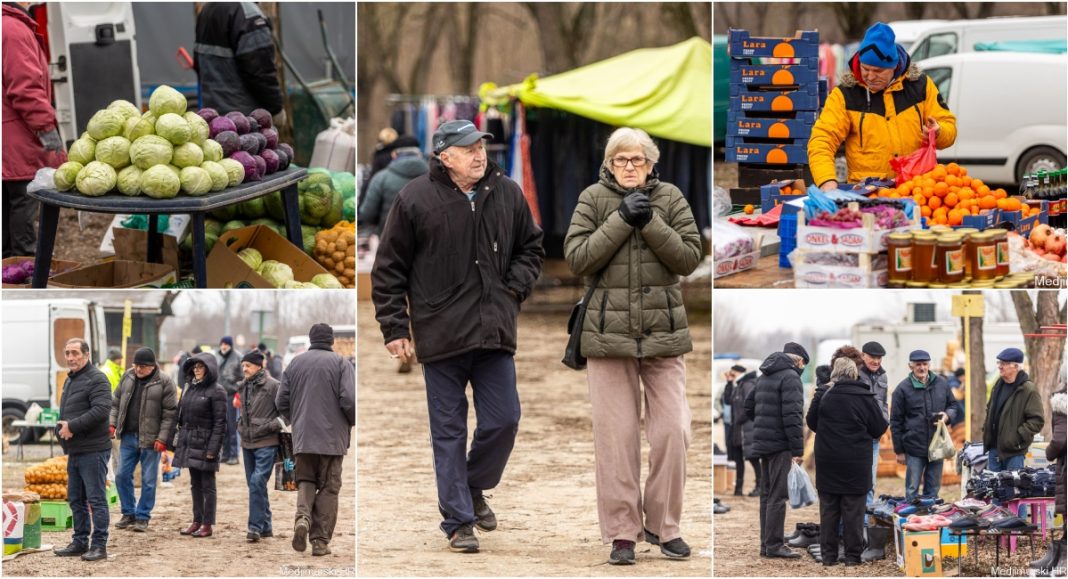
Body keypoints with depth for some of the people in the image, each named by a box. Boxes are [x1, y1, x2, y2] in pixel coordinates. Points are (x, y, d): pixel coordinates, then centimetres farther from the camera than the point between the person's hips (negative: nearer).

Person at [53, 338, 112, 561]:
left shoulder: (96, 379, -11)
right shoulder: (70, 380, 18)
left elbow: (101, 410, -23)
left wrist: (72, 426, -20)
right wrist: (60, 428, 5)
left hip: (93, 450, -10)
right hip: (74, 450, 10)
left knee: (96, 499, -6)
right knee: (75, 499, 14)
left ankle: (99, 545, -3)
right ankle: (80, 542, 22)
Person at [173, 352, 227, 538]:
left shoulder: (216, 391, -9)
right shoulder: (189, 388, 13)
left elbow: (220, 422, -11)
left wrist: (213, 449, -16)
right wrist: (179, 441, 12)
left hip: (205, 443, -7)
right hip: (189, 443, 7)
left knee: (207, 485, -2)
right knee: (195, 484, 12)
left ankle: (207, 524, 1)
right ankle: (196, 521, 18)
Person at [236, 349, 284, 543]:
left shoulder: (272, 386, -10)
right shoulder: (243, 387, 13)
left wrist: (273, 425, -16)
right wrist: (241, 426, 15)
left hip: (266, 443, -8)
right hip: (247, 442, 8)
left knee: (257, 482, -17)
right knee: (254, 484, 11)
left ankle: (256, 527, -15)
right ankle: (266, 527, 20)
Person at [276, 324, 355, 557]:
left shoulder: (296, 363, 6)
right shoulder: (340, 363, -4)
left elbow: (281, 401, 6)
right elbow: (349, 401, -13)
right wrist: (353, 423, 6)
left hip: (302, 437, 3)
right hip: (332, 437, -3)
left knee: (305, 481, 14)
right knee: (328, 488, 5)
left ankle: (303, 516, -14)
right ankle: (320, 540, 2)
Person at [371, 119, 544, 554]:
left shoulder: (507, 194, 5)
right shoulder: (415, 200, -6)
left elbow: (530, 248, 20)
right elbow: (389, 268, 0)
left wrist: (514, 289, 4)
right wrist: (394, 327, -2)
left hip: (495, 334, 3)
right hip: (441, 334, -3)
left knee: (503, 419, 2)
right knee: (449, 431, 2)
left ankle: (473, 489, 29)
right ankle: (458, 520, 10)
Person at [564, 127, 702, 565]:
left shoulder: (670, 198, 4)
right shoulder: (593, 199, 2)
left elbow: (690, 257, -3)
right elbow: (577, 258, -8)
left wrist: (650, 222, -13)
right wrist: (621, 220, -14)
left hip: (664, 332, 1)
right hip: (609, 332, -1)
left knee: (673, 430, -1)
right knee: (616, 436, 1)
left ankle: (665, 524, 14)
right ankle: (622, 532, 8)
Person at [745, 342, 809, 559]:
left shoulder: (765, 377, 17)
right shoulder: (790, 378, -11)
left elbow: (749, 407, 24)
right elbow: (792, 415, -19)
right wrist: (798, 449, -18)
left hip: (763, 443, 9)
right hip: (780, 444, -9)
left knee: (767, 494, 13)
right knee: (777, 496, -7)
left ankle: (766, 544, 16)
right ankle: (774, 545, -8)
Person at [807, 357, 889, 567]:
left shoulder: (823, 396, -6)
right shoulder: (865, 398, -9)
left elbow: (811, 423, 8)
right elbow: (879, 428, -1)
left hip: (827, 462, 1)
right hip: (856, 462, -1)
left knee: (828, 509, 9)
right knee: (853, 510, 4)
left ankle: (828, 555, 10)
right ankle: (853, 555, 5)